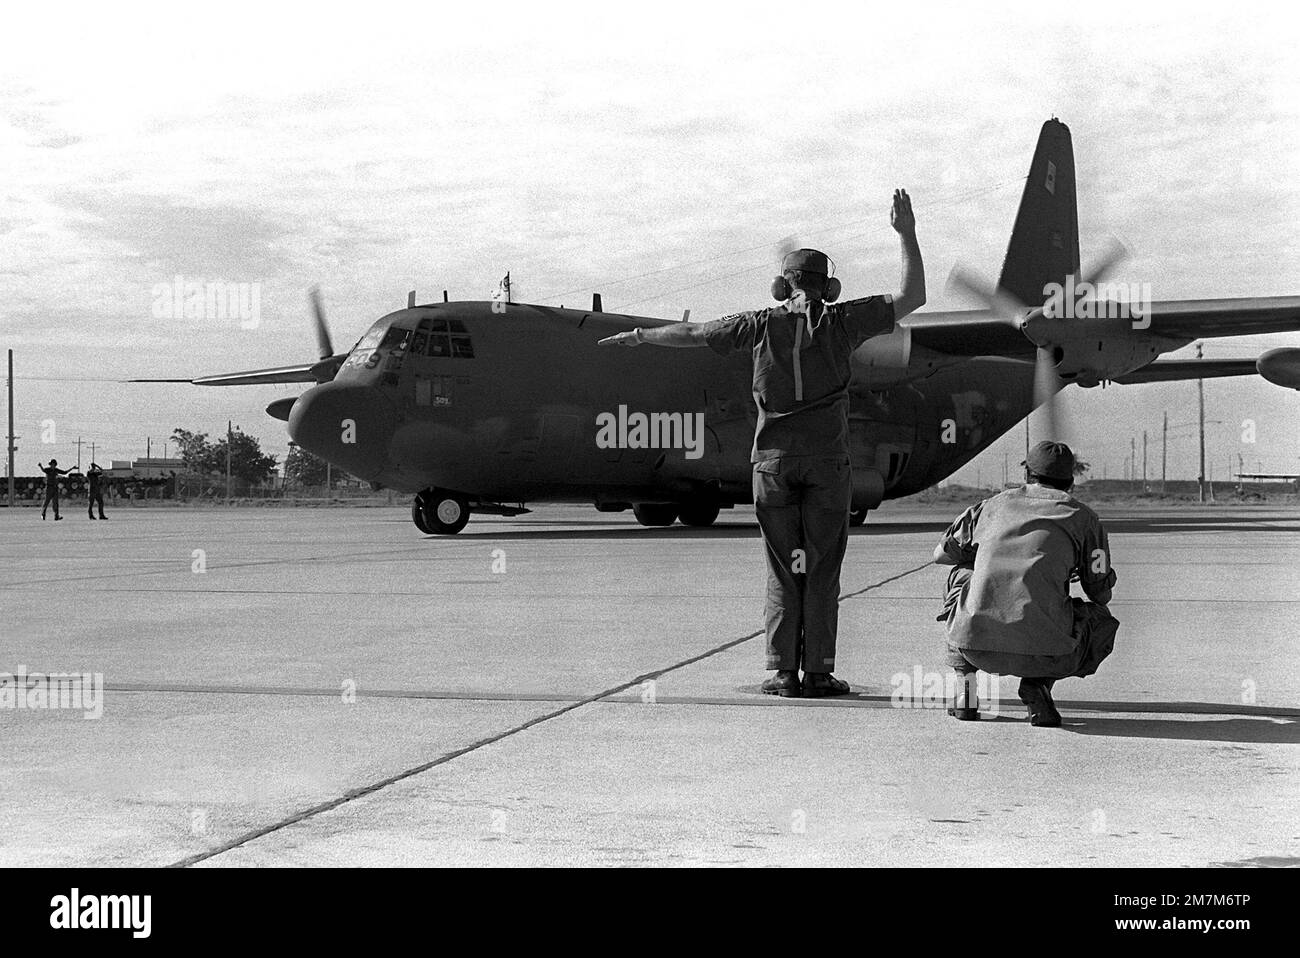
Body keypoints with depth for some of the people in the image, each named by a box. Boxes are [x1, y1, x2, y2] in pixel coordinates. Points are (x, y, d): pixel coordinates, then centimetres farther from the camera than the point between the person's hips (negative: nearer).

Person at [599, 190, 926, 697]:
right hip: (826, 459, -1)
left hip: (773, 458, 1)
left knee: (782, 569, 5)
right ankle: (818, 673, 2)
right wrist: (907, 234, 10)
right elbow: (912, 297, 5)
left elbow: (692, 332, 12)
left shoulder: (762, 324, 3)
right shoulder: (840, 321, 0)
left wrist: (640, 335, 25)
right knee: (822, 569, 2)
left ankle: (783, 673, 3)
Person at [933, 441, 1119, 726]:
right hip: (1043, 650, -2)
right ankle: (1038, 682, 2)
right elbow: (1101, 592, 19)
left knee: (960, 575, 35)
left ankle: (965, 688, 20)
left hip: (974, 643, 2)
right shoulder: (1081, 515, 12)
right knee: (1103, 621, 28)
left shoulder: (994, 504, 20)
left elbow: (943, 552, 32)